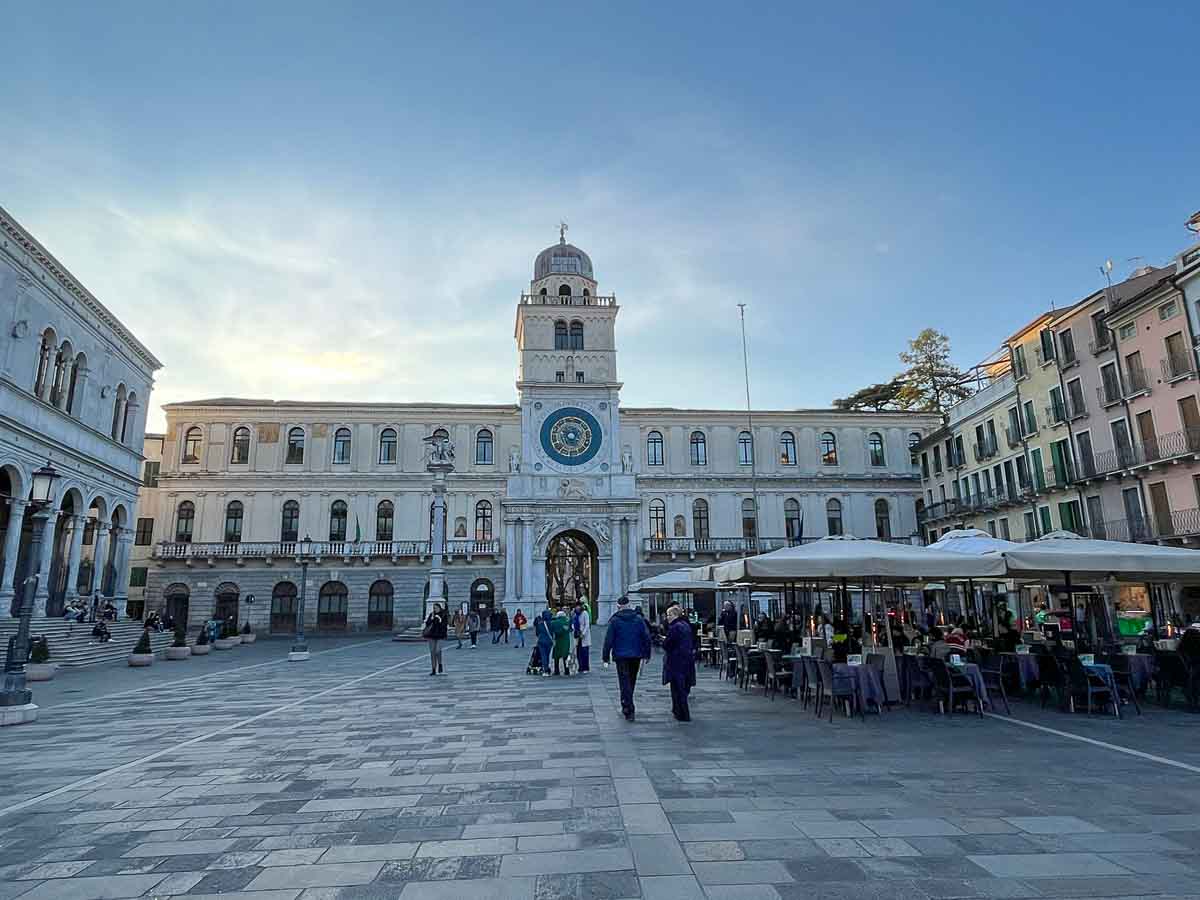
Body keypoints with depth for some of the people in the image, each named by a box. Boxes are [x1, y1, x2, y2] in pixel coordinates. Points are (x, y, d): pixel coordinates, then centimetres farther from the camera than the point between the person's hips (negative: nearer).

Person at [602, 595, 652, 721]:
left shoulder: (614, 620, -6)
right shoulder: (639, 619, 2)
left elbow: (608, 640, -7)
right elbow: (647, 637, 0)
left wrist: (606, 657, -2)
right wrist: (647, 654, 8)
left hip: (621, 655, -3)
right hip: (636, 655, 3)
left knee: (624, 682, 0)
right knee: (631, 681, 18)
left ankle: (629, 711, -8)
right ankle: (626, 707, 31)